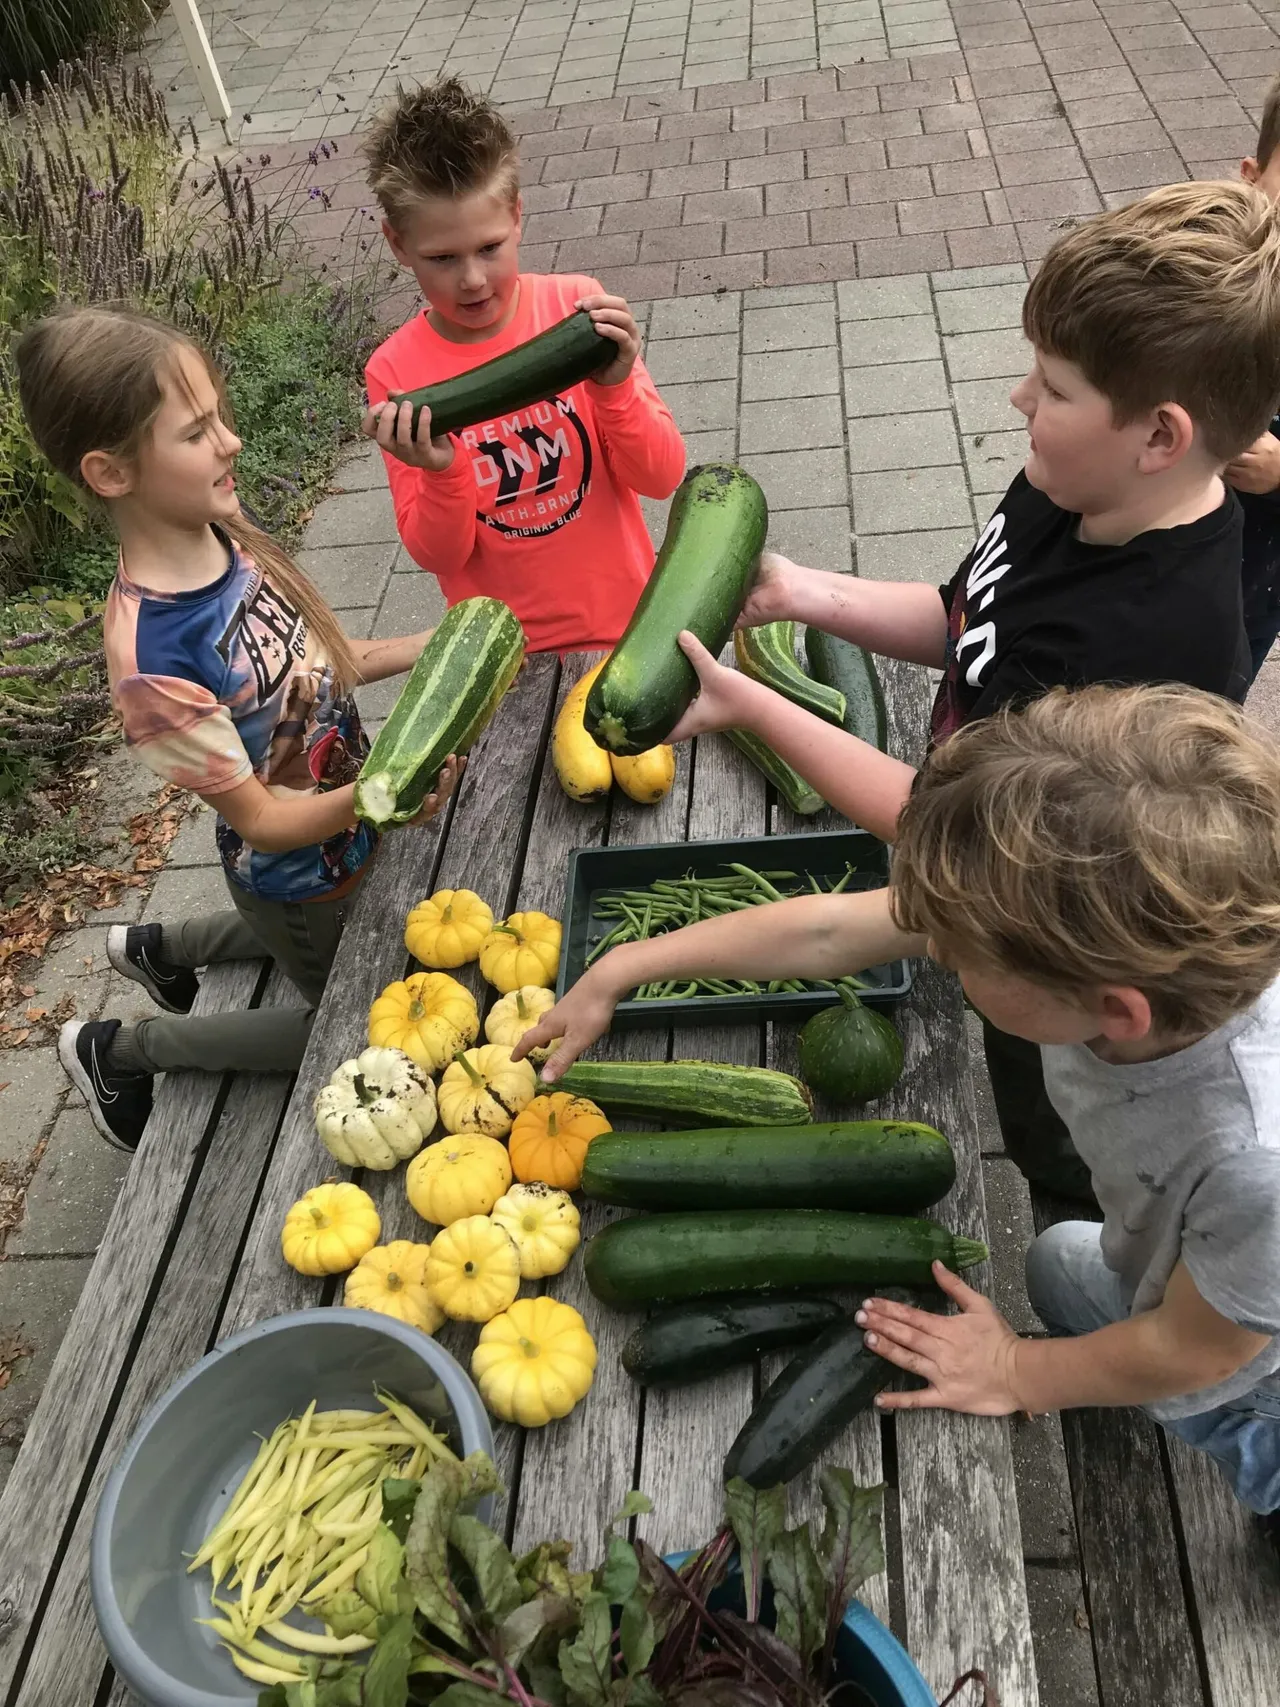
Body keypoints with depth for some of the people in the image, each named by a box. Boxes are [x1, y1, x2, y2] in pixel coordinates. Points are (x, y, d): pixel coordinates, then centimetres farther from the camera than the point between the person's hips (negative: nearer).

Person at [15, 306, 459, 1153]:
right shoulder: (152, 656, -36)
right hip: (297, 876, -7)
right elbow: (261, 821, -27)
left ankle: (160, 947, 45)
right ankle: (116, 1049, 30)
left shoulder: (223, 530, -14)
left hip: (347, 829, 7)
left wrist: (422, 648, -12)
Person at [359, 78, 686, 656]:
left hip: (623, 616, 0)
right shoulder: (394, 371, -10)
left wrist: (615, 389, -25)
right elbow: (438, 554, -8)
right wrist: (442, 473, -27)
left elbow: (662, 478, -8)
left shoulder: (576, 307, -11)